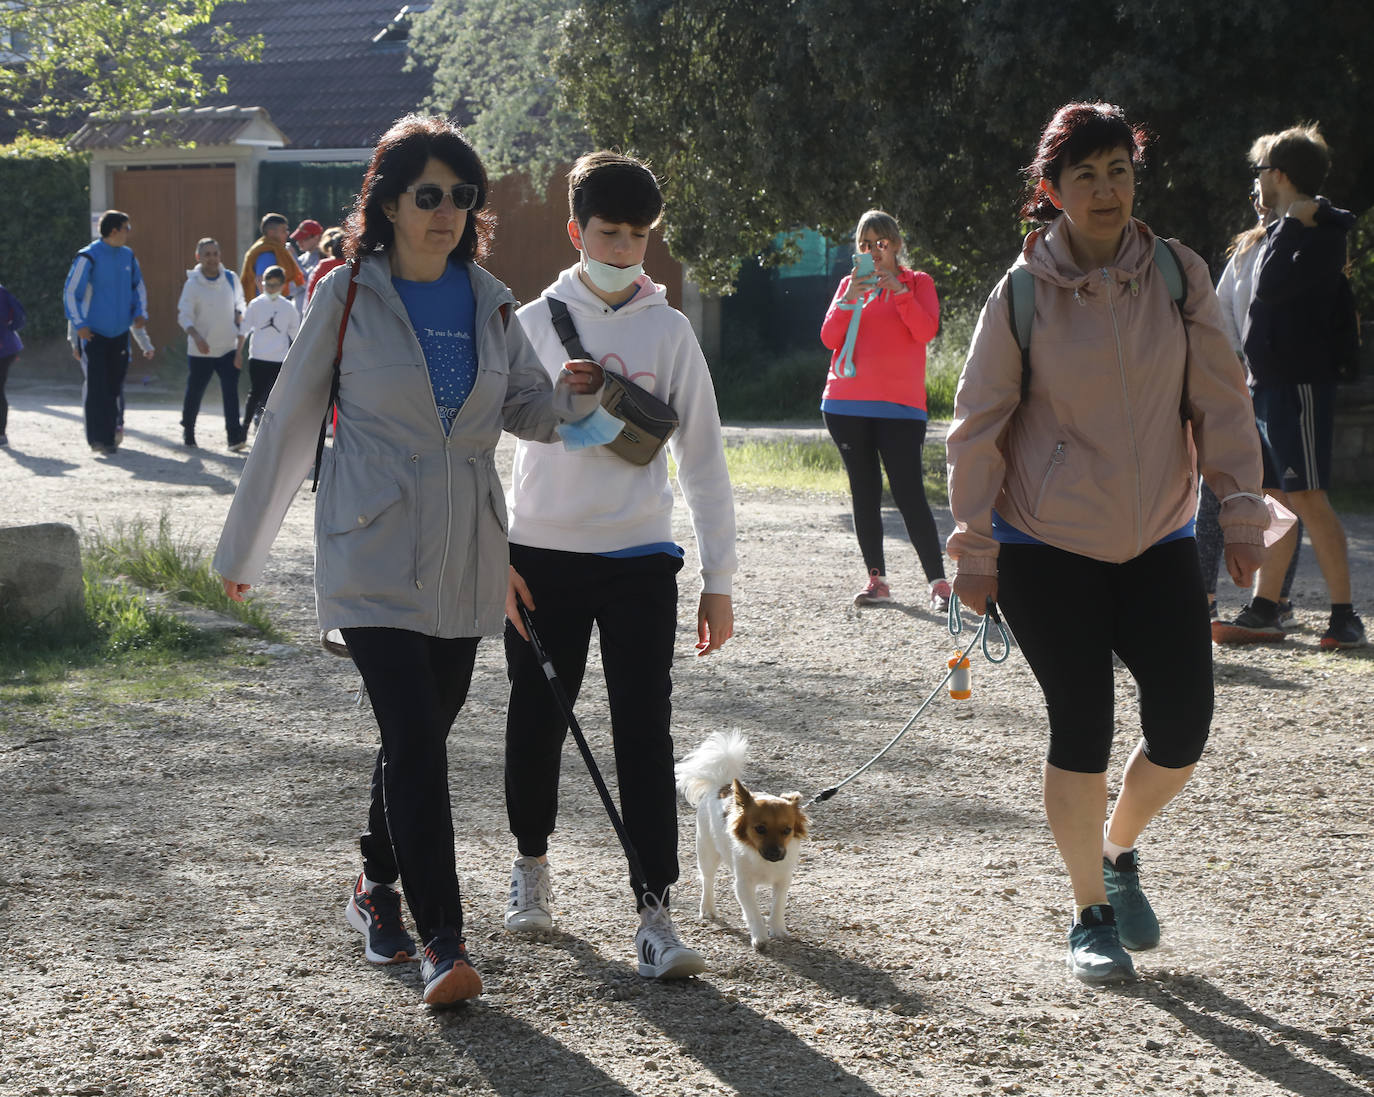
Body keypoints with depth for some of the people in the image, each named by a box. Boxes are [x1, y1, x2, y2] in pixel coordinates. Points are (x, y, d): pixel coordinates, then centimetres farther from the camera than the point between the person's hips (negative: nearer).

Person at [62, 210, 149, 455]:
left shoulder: (128, 256, 8)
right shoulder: (88, 257, -11)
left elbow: (138, 286, 22)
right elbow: (71, 291, -10)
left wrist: (140, 312, 6)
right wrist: (79, 324, -16)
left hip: (120, 333, 6)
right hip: (94, 333, -5)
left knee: (115, 384, 10)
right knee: (97, 387, -7)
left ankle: (113, 428, 24)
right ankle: (99, 438, -5)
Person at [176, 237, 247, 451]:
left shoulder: (231, 279, 3)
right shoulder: (192, 284, -8)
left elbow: (239, 304, 20)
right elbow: (184, 315, -12)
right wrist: (196, 336, -27)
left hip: (228, 348, 2)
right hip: (200, 351, -2)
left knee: (231, 393, -10)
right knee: (194, 393, 8)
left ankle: (235, 436, -12)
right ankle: (188, 431, 29)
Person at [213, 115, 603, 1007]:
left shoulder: (489, 300, 8)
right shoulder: (349, 296, -4)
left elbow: (524, 407, 15)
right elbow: (291, 421, 1)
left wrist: (573, 394, -10)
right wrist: (244, 547, 6)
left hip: (466, 561, 5)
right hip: (374, 557, -5)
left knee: (423, 732, 13)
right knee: (415, 740, -13)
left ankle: (378, 887, 35)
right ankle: (442, 940, -10)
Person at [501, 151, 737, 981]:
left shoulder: (669, 330, 3)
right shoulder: (535, 324, 3)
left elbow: (703, 456, 4)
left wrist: (719, 579, 1)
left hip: (640, 559, -1)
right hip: (543, 556, 1)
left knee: (645, 732, -7)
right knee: (537, 721, 11)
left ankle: (655, 913, -6)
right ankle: (533, 862, 35)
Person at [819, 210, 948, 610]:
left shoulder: (917, 283, 8)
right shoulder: (850, 284, 15)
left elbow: (926, 331, -9)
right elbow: (830, 338, 3)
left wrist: (899, 291, -18)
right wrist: (849, 300, -12)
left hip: (900, 405, -4)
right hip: (846, 405, 4)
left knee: (909, 493, -11)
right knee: (864, 493, 5)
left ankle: (938, 582, -9)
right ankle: (877, 580, 9)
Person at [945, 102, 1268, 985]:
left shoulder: (1179, 275, -1)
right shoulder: (1021, 295, -7)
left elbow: (1221, 399, 2)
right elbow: (978, 427, -2)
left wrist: (1242, 510, -2)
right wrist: (975, 550, -4)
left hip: (1160, 543, 3)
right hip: (1048, 549, -2)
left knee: (1182, 732, 0)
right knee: (1081, 732, 0)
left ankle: (1120, 853, 30)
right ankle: (1092, 913, 19)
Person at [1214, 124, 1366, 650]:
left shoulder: (1322, 230, -12)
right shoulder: (1284, 230, 17)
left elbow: (1273, 287, -25)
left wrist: (1291, 224, -18)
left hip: (1300, 384, -9)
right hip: (1270, 384, 9)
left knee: (1307, 497, -11)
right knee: (1275, 497, 10)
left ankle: (1345, 617, -8)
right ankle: (1263, 611, 13)